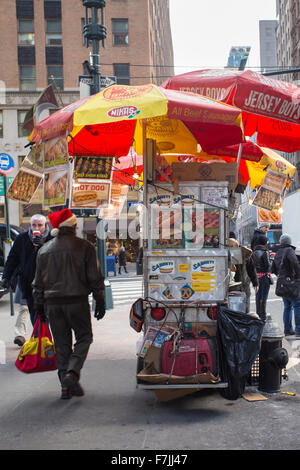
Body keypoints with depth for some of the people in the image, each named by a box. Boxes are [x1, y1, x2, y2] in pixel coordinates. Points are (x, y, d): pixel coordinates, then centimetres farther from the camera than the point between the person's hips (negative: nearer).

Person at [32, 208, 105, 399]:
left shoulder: (45, 250, 8)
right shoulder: (84, 247, -3)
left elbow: (38, 283, 12)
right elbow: (95, 278, -3)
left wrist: (40, 305, 19)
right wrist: (100, 302, 3)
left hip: (52, 303, 4)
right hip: (77, 301, -4)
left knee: (62, 344, 10)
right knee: (84, 337, 10)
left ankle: (66, 386, 11)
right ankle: (72, 373, -9)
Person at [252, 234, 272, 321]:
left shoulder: (254, 252, 4)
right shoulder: (265, 252, -15)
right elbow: (268, 265, -16)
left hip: (256, 276, 6)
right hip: (264, 276, -6)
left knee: (258, 296, 16)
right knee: (264, 297, 0)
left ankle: (258, 314, 24)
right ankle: (263, 316, 5)